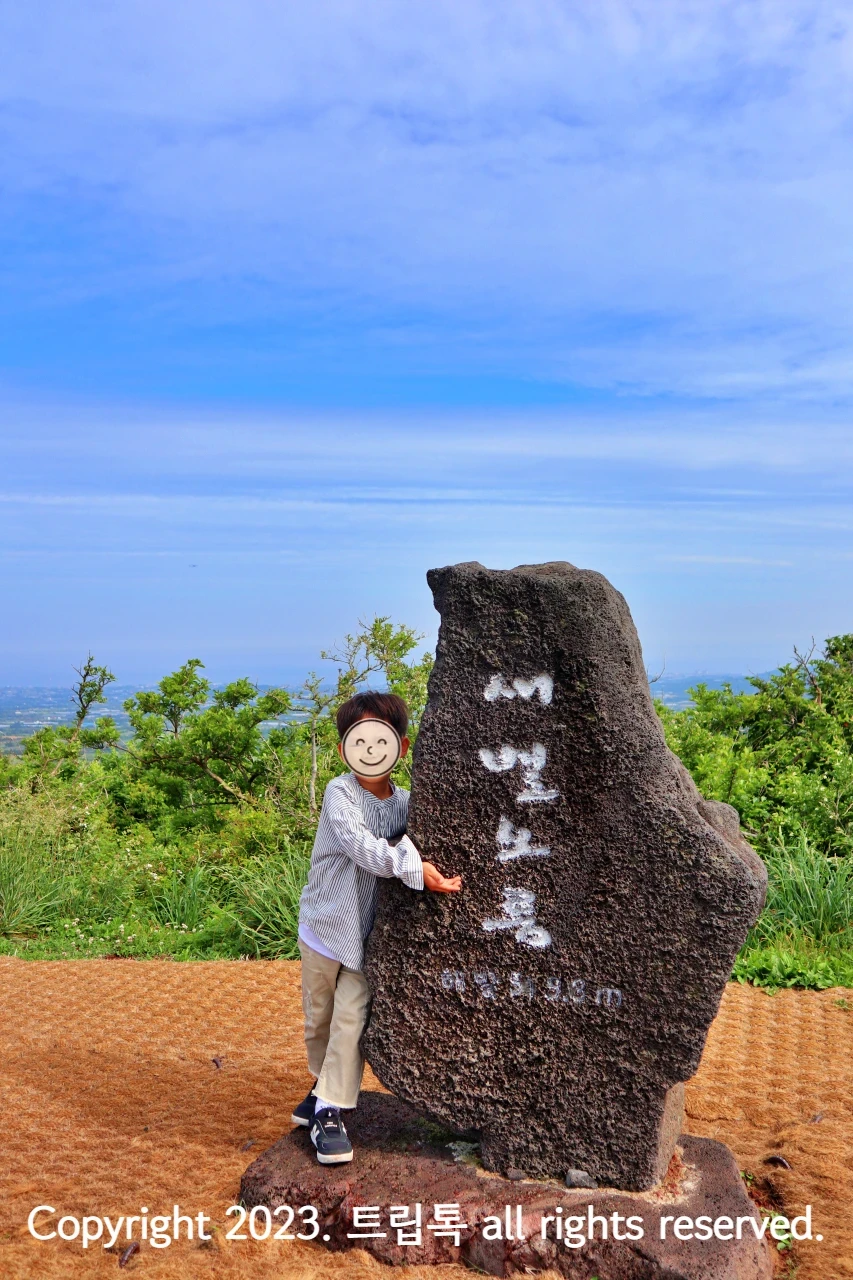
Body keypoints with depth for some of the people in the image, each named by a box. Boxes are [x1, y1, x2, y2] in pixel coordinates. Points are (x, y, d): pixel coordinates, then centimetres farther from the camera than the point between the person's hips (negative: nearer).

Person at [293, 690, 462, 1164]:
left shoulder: (406, 802, -3)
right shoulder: (340, 793, -17)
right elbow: (362, 846, -32)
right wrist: (415, 868, -42)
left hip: (369, 933, 2)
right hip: (325, 924, -2)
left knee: (351, 1019, -8)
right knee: (319, 1019, 15)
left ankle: (331, 1110, 6)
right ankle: (325, 1087, 40)